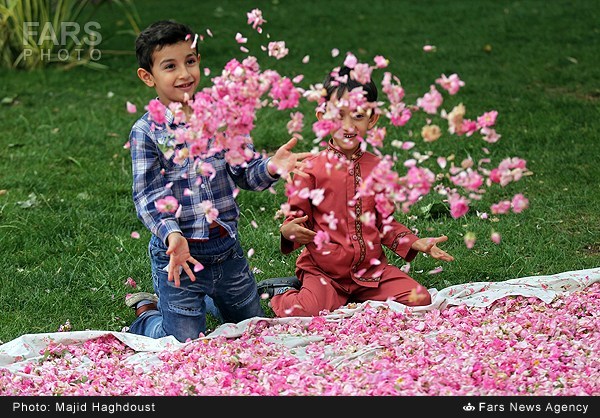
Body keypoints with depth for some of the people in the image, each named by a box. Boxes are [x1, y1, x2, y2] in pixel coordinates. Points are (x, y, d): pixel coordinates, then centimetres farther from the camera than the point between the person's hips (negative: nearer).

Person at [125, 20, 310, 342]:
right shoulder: (147, 131, -10)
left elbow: (246, 173, 2)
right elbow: (147, 196, -14)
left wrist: (270, 168, -21)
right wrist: (172, 235, -32)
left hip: (227, 248, 4)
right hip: (179, 254, -4)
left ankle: (206, 299, 46)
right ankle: (146, 312, 33)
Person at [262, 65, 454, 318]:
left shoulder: (377, 168, 7)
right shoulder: (311, 168, -5)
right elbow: (297, 217, -1)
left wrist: (418, 244, 4)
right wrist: (289, 231, -24)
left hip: (371, 267, 5)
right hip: (323, 269, -4)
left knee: (420, 299, -12)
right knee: (309, 311, -32)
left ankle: (348, 297, 7)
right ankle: (282, 293, 5)